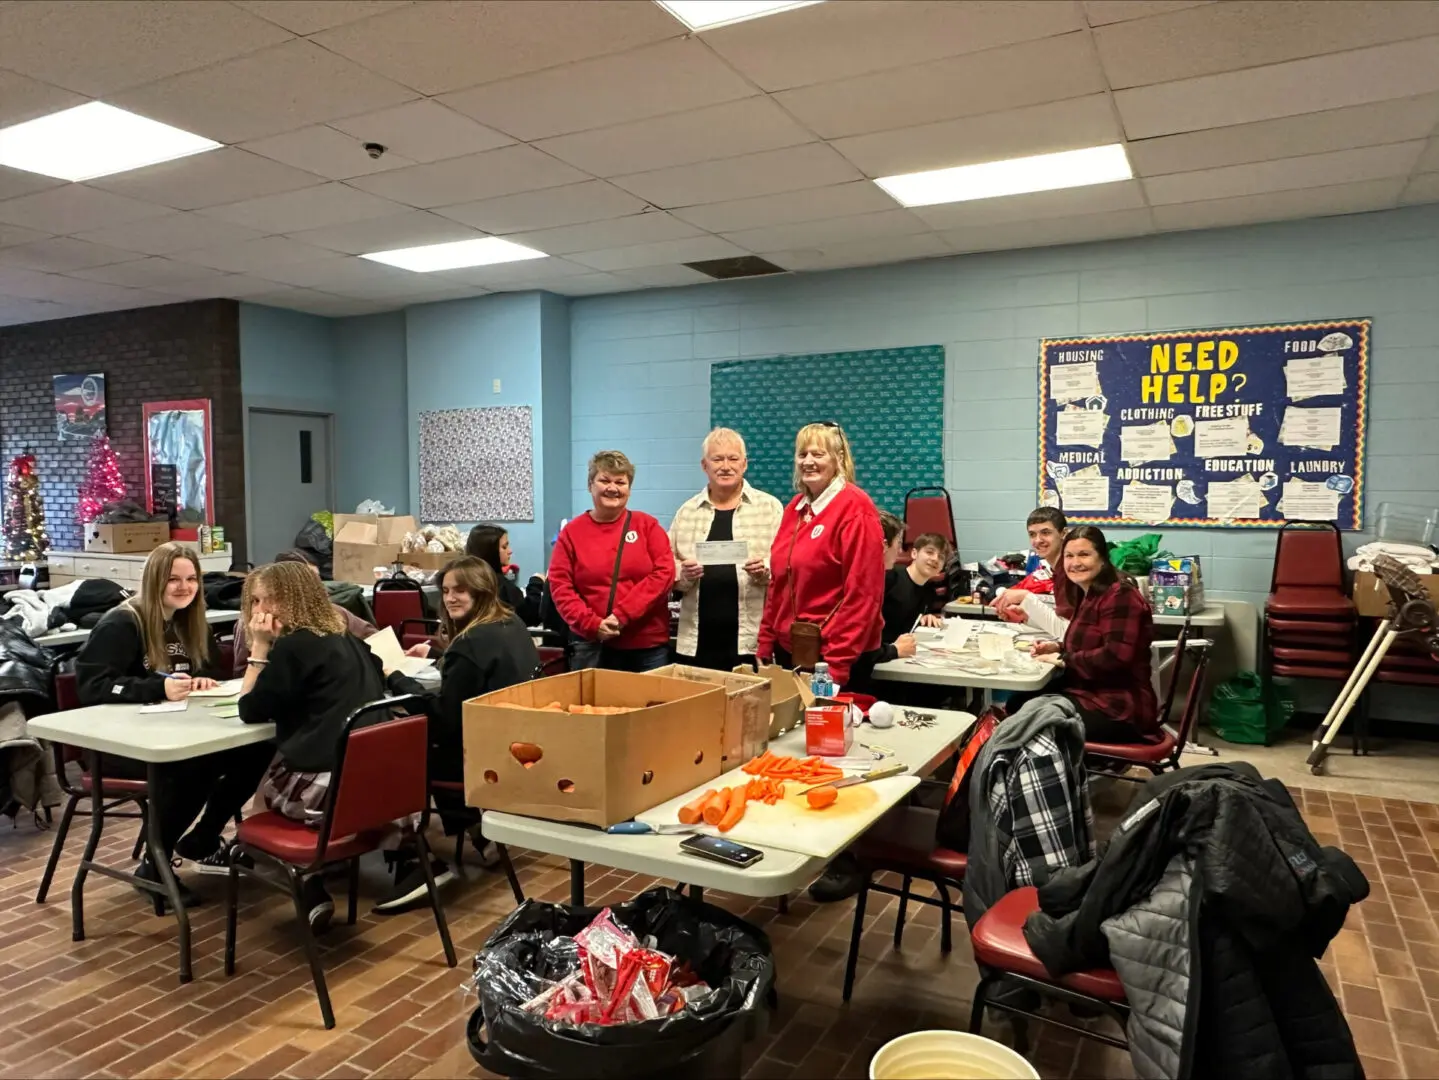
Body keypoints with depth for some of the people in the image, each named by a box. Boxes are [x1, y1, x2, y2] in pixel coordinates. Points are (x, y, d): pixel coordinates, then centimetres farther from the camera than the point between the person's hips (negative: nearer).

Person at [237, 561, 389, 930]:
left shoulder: (293, 646, -9)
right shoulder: (346, 639, 14)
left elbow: (250, 710, -2)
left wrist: (260, 647, 0)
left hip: (327, 787, -7)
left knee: (264, 783, 26)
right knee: (275, 771, 33)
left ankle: (311, 894, 21)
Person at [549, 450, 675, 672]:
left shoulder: (647, 525, 4)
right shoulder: (572, 532, 4)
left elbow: (664, 573, -5)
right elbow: (560, 586, 0)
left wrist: (622, 615, -13)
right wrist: (591, 624, -13)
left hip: (648, 645, 0)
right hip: (592, 645, 0)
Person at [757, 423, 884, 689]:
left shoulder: (855, 509, -14)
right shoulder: (795, 508, 9)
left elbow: (862, 594, -19)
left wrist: (837, 663, -20)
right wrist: (766, 646, 10)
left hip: (837, 655, -7)